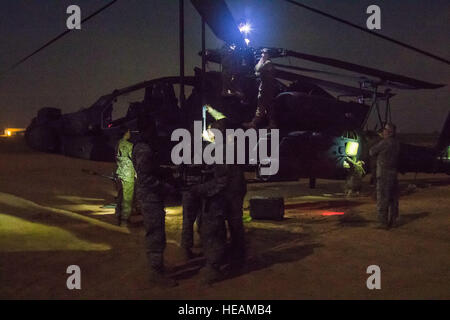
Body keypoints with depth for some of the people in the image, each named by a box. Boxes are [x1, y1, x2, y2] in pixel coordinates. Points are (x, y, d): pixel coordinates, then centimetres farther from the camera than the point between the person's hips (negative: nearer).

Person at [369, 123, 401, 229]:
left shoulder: (384, 143, -16)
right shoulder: (397, 143, 8)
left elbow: (372, 152, -7)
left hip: (384, 173, -8)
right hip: (394, 173, 8)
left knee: (382, 198, -3)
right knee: (393, 198, 15)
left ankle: (383, 222, -3)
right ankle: (392, 220, 23)